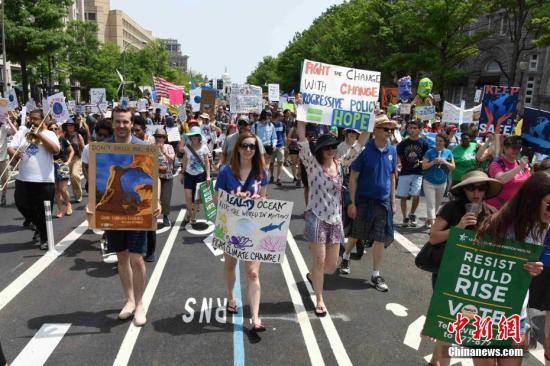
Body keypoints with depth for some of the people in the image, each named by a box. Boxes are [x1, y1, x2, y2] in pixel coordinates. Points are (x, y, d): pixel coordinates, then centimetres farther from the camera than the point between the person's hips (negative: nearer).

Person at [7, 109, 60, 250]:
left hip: (45, 180, -3)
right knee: (21, 204, 3)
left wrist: (40, 135, -13)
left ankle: (44, 239, 17)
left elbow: (55, 150, -12)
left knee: (43, 212, 3)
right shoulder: (22, 132, 10)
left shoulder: (49, 134, 5)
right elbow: (10, 148, 3)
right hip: (24, 179, 3)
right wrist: (14, 153, -19)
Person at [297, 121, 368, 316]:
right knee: (319, 261, -1)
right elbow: (303, 141, -19)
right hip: (316, 218, -5)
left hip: (335, 219, 5)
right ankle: (319, 300, 17)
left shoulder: (340, 164, 6)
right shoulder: (312, 165, -7)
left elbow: (358, 146, 3)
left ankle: (313, 275, 43)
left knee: (332, 264, 11)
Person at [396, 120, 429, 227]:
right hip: (404, 173, 2)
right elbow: (398, 156, 9)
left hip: (418, 173, -1)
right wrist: (398, 163, -11)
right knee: (403, 197, 4)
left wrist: (420, 162, -13)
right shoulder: (403, 143, 6)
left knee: (416, 196, -11)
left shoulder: (424, 143, 3)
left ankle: (412, 214, 15)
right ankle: (405, 218, 19)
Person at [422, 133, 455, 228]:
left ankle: (429, 220, 33)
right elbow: (423, 166, -7)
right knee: (431, 203, -10)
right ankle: (432, 223, -12)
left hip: (442, 183, 4)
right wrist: (433, 162, -21)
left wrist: (445, 162, -14)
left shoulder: (448, 153, 3)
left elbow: (453, 167, 3)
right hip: (429, 182, -4)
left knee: (437, 203, 16)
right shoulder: (429, 152, -5)